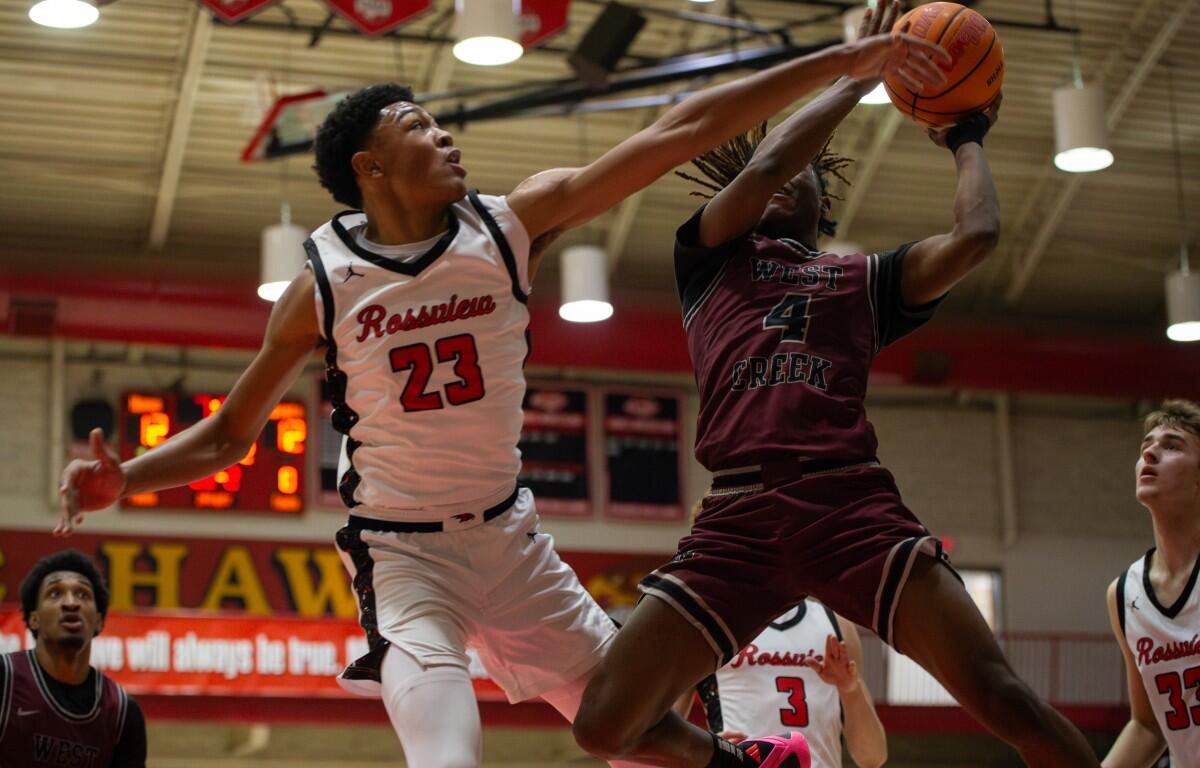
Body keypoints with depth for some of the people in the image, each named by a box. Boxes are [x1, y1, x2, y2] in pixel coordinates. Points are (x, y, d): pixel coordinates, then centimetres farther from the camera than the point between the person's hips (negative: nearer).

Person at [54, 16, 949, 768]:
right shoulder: (324, 284, -11)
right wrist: (124, 477, -21)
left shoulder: (512, 224, -7)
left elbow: (677, 134, -12)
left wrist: (844, 63, -13)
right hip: (401, 552, -4)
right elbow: (228, 436, -2)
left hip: (507, 531, 4)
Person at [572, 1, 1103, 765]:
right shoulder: (710, 258, 20)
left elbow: (976, 235, 6)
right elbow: (761, 165, 2)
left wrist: (967, 140, 24)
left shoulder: (863, 276, 22)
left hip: (853, 502, 0)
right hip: (739, 516, 0)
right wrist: (862, 72, 11)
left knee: (999, 695, -16)